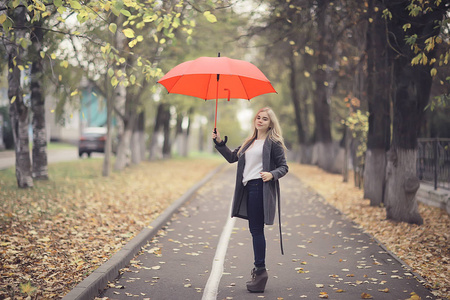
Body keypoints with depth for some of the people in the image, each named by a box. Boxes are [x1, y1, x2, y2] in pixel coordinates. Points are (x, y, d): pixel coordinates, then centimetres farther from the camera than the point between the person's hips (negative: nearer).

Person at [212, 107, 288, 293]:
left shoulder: (273, 143, -1)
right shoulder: (249, 143, 21)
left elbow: (284, 167, -3)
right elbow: (232, 157, 23)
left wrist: (272, 174, -22)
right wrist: (219, 142, 15)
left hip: (261, 188, -8)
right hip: (248, 188, 8)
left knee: (256, 229, -9)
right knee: (255, 230, 10)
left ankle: (260, 269, -4)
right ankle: (259, 269, 17)